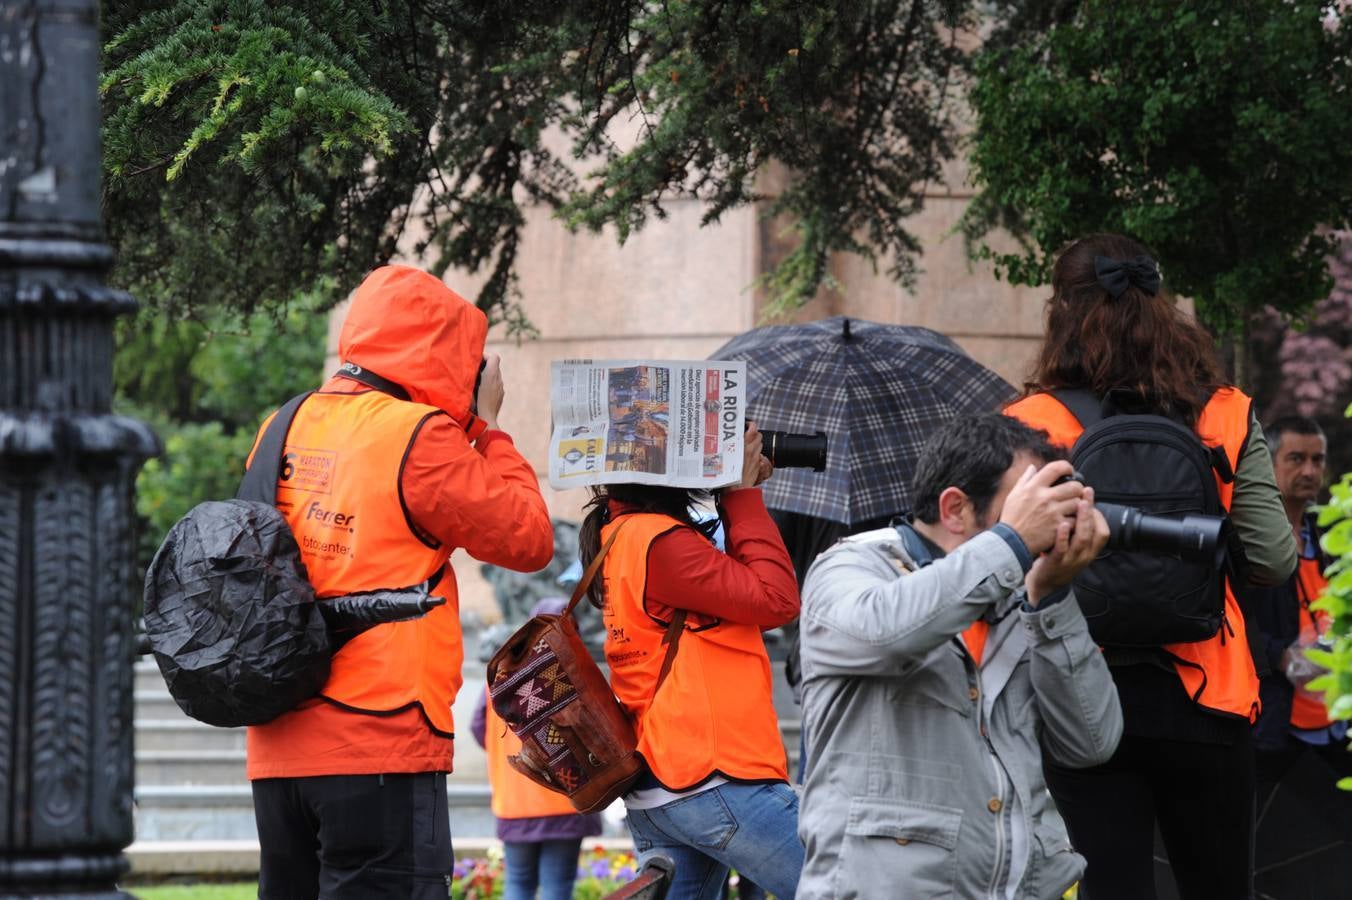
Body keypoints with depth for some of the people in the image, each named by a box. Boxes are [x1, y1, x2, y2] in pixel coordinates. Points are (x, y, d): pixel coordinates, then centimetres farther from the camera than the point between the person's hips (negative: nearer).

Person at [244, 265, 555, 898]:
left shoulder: (285, 430, 11)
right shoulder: (418, 436, -9)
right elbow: (528, 538, -4)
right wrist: (487, 429, 8)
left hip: (278, 749, 7)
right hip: (382, 746, -7)